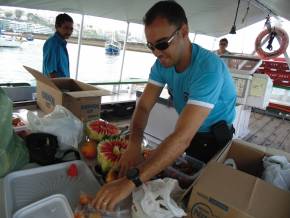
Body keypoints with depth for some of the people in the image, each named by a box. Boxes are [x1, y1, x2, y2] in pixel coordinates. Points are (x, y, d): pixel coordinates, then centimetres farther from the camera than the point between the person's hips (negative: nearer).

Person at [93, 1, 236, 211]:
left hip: (215, 140, -5)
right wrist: (134, 145, -33)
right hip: (188, 133, 6)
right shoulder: (162, 63, -13)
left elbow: (182, 138, -43)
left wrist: (131, 181, -48)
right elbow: (144, 106, -14)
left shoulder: (208, 68, -35)